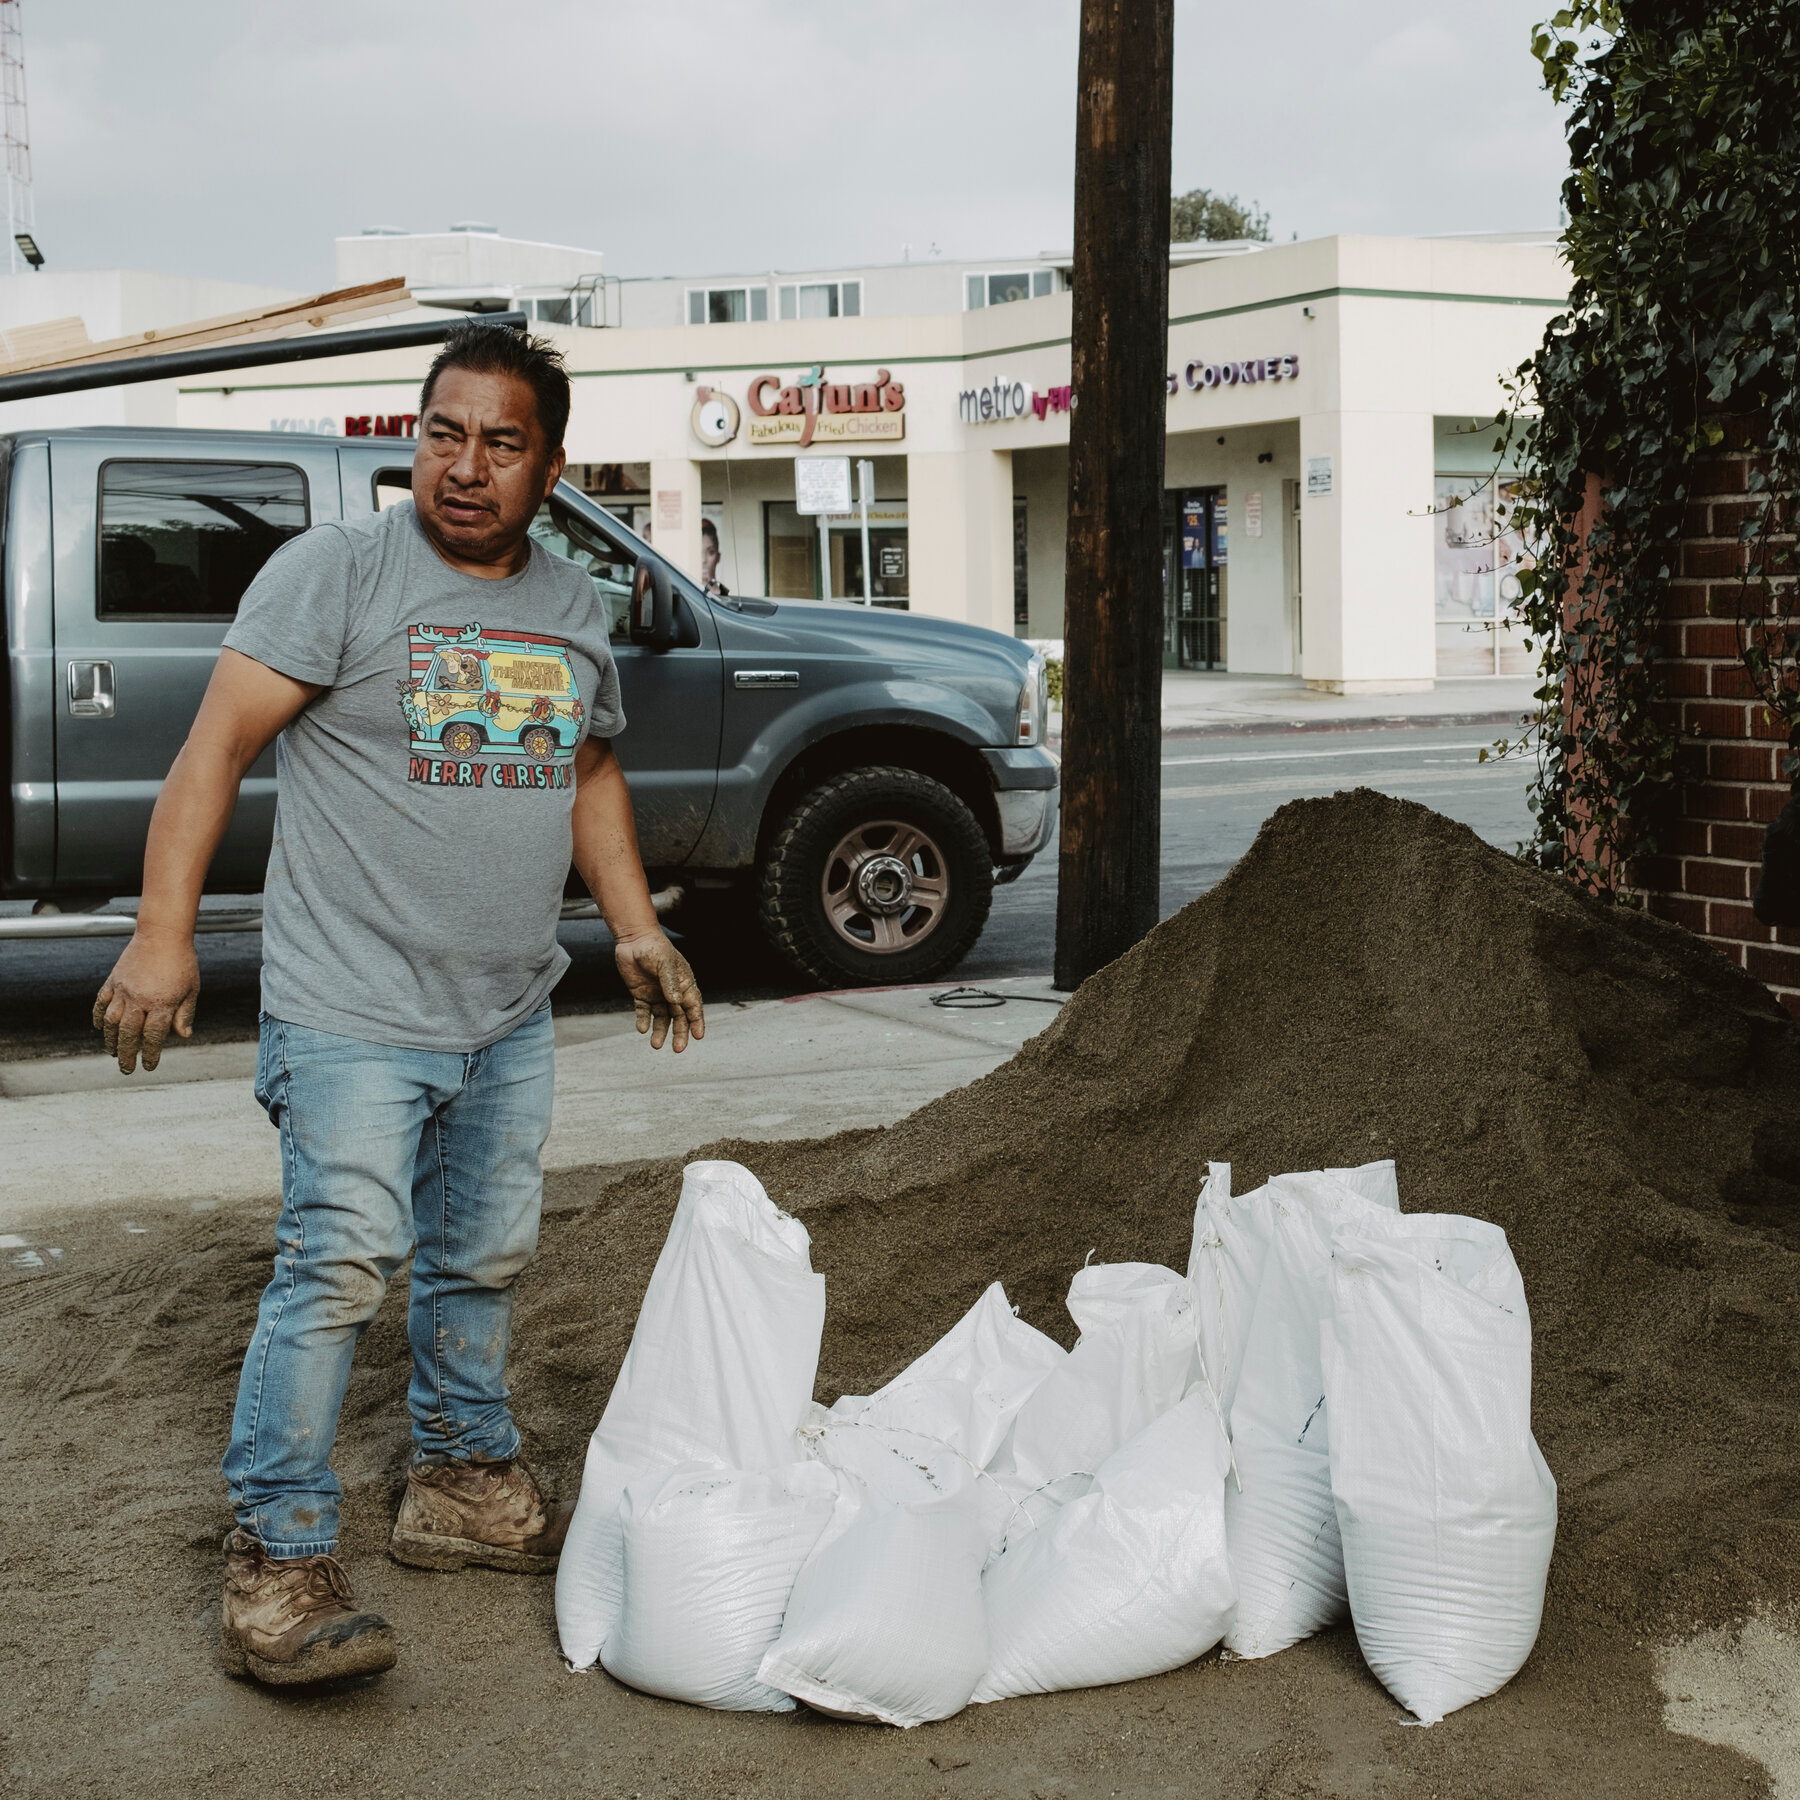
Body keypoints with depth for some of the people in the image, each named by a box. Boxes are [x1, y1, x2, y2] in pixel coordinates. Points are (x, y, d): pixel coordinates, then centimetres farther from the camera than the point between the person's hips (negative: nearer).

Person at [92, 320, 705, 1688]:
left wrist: (637, 925, 13)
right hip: (353, 1016, -6)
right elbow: (219, 744, -12)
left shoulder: (573, 608, 11)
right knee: (340, 1267, -13)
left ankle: (465, 1484, 33)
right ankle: (278, 1558, -5)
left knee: (485, 1261, 15)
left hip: (510, 1017, 7)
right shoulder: (334, 570, -8)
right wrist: (165, 933, -20)